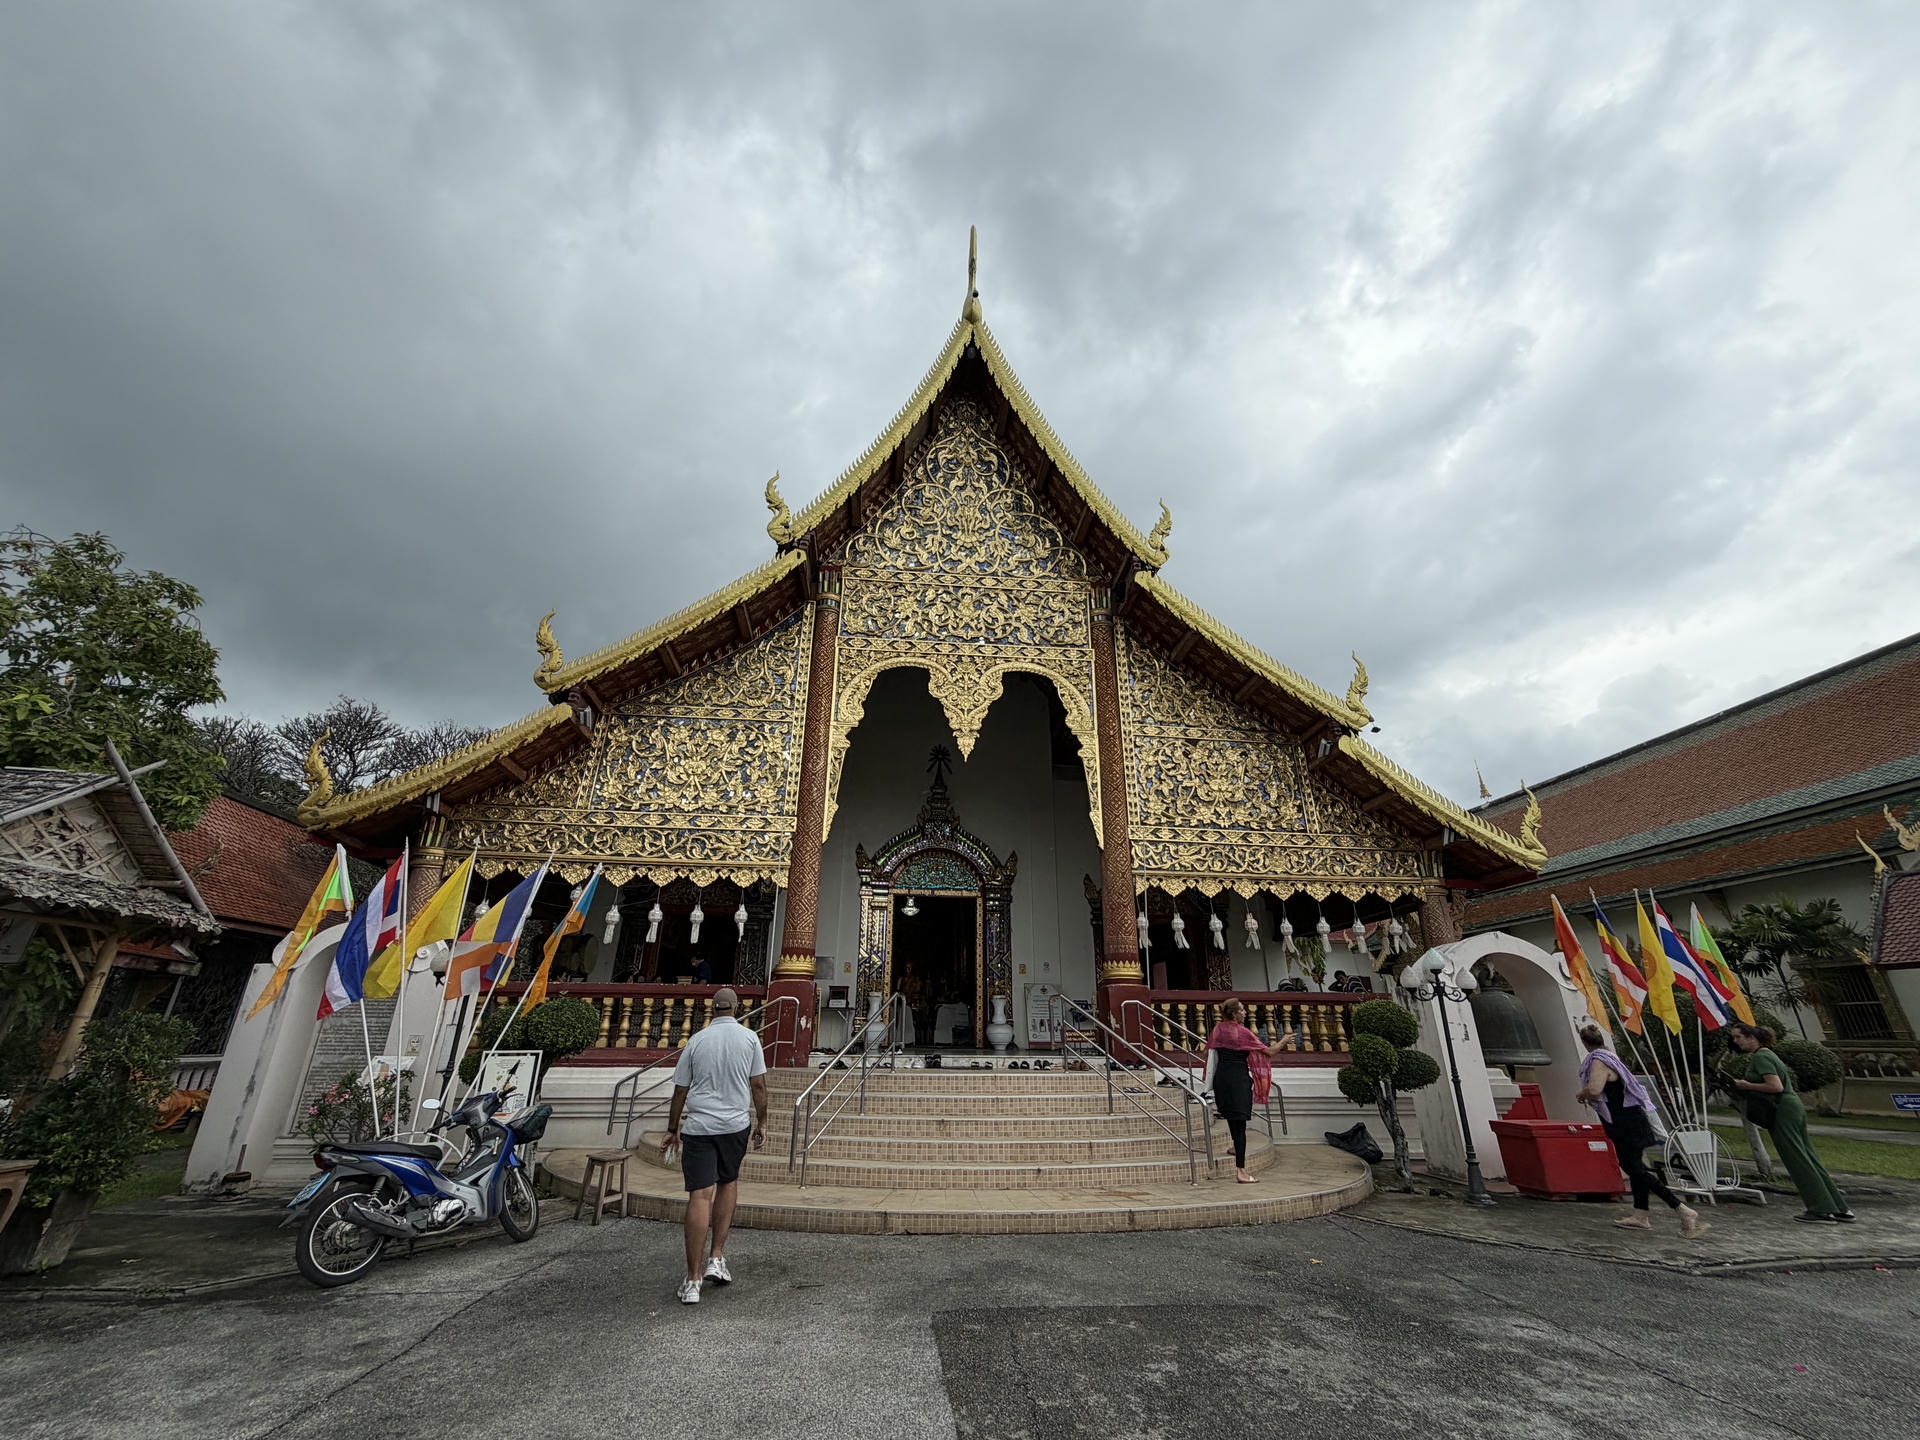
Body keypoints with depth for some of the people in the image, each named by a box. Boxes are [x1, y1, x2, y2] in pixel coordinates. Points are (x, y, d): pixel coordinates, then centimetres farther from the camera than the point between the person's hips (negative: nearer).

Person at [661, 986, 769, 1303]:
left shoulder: (696, 1041, 2)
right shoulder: (749, 1037, -1)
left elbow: (680, 1090, 6)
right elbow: (758, 1084, 1)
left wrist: (672, 1130, 18)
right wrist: (762, 1123, 12)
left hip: (697, 1126, 0)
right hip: (735, 1125, 0)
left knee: (700, 1196, 0)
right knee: (729, 1183, 21)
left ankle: (693, 1280, 3)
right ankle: (717, 1258, 16)